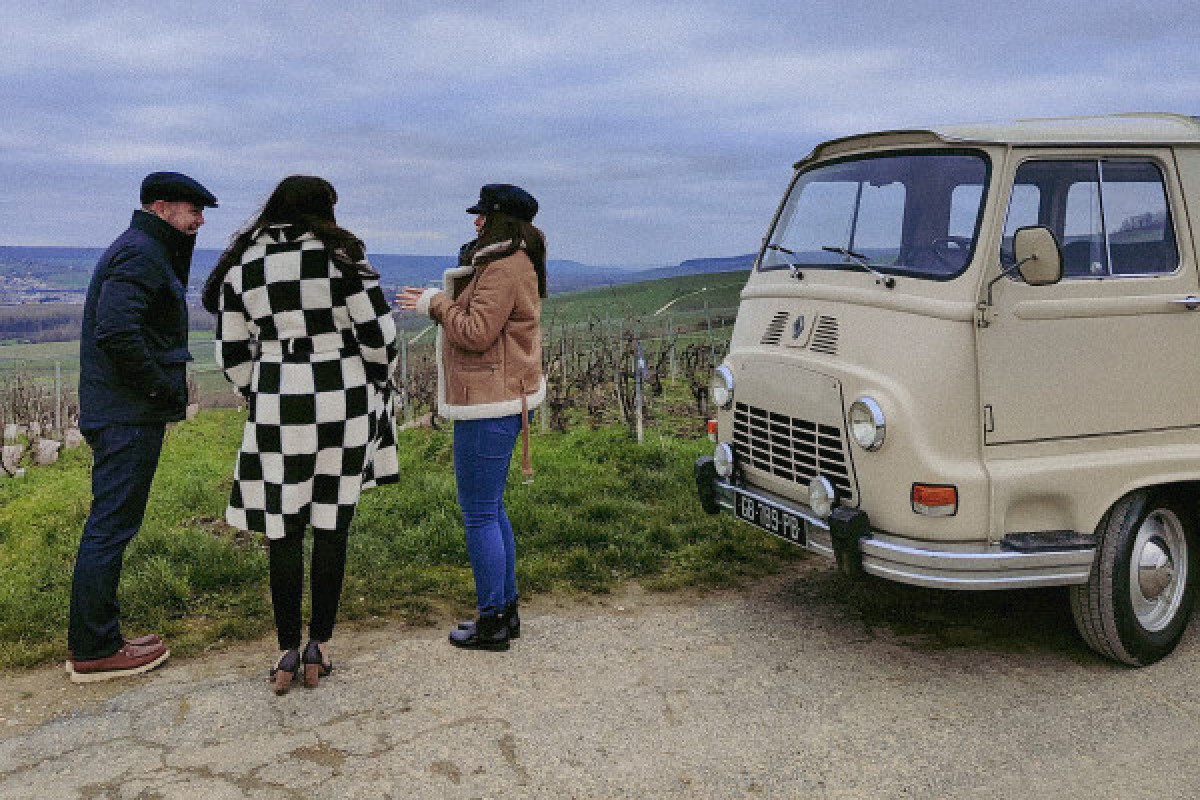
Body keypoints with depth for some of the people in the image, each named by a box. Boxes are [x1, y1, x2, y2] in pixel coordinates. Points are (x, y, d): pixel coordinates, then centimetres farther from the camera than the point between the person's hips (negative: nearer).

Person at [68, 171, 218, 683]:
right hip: (130, 417, -11)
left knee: (107, 525, 16)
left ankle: (89, 640, 27)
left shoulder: (143, 250, 20)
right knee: (111, 527, -4)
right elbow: (115, 331, -26)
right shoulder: (141, 253, -13)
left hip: (115, 413, 11)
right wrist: (163, 389, -18)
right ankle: (94, 651, 6)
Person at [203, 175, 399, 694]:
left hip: (277, 409, 1)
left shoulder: (241, 264, 4)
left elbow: (232, 353, 6)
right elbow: (378, 333, -6)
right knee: (331, 527, 9)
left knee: (284, 531, 10)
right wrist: (376, 388, 10)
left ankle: (288, 651, 16)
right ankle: (320, 645, 17)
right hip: (343, 404, -1)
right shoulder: (340, 254, -4)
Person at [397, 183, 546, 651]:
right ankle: (506, 610, 26)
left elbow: (477, 333, -21)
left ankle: (492, 622, 7)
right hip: (497, 402, 11)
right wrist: (440, 302, 10)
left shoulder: (504, 269, -16)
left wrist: (437, 304, -8)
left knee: (479, 513, -3)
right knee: (491, 509, 17)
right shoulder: (515, 264, 17)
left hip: (489, 408, -11)